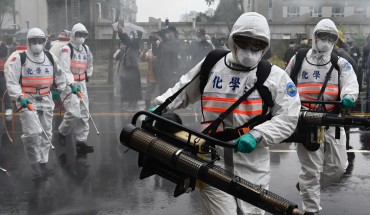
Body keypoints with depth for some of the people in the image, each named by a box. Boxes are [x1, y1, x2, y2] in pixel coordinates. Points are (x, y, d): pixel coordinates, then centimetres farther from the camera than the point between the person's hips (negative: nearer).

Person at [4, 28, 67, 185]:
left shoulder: (51, 58, 7)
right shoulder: (18, 59, -7)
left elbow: (60, 74, 23)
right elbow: (11, 81, -10)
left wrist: (59, 89, 21)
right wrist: (19, 97, -20)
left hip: (46, 100, 5)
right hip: (27, 100, -5)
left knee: (46, 134, 10)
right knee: (33, 134, -17)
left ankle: (43, 165, 25)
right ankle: (36, 168, -5)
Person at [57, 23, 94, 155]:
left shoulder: (86, 49, 13)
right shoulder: (67, 49, -10)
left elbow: (89, 63, 34)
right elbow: (65, 70, -21)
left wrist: (88, 75, 26)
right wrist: (72, 84, -32)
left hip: (81, 84, 7)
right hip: (68, 84, -7)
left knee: (84, 114, 4)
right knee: (73, 113, -17)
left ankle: (81, 142, 8)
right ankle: (62, 132, 12)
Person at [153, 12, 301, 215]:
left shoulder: (275, 77, 0)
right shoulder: (211, 65, 5)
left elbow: (287, 119, -5)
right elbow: (183, 91, 20)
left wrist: (257, 135, -19)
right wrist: (160, 106, 6)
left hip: (252, 171, 1)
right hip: (213, 166, 0)